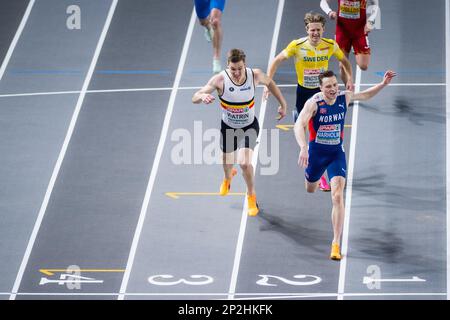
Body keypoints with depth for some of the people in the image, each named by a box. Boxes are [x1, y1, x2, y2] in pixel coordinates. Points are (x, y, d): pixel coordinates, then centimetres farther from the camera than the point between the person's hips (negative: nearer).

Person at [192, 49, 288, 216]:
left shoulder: (255, 75, -22)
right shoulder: (220, 80, -27)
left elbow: (269, 82, 3)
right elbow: (195, 98, -29)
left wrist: (283, 103, 10)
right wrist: (203, 96, -53)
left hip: (249, 127, -1)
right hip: (228, 127, 1)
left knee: (244, 162, -20)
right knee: (228, 163, 21)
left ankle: (251, 196, 9)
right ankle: (228, 178, 62)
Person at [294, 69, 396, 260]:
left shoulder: (345, 97, -10)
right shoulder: (314, 103, -22)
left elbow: (365, 95, 12)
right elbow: (299, 125, -35)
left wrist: (383, 84, -3)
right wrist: (303, 148, -50)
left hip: (337, 153, 1)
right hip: (316, 152, -1)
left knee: (337, 196, -16)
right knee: (310, 190, 24)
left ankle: (336, 244, -14)